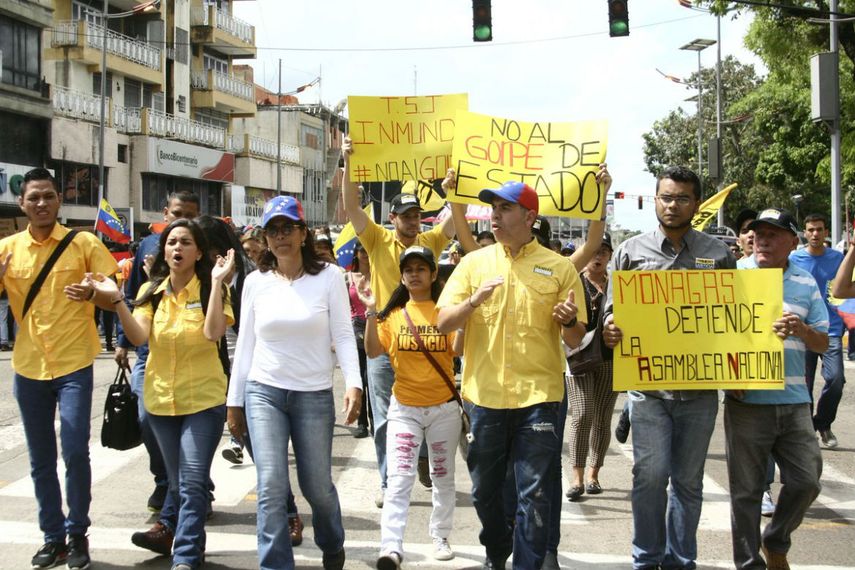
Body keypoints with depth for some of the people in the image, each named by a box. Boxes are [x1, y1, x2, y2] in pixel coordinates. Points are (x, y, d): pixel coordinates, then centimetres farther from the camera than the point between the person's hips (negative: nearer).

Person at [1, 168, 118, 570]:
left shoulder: (84, 243, -2)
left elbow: (114, 301, 1)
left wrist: (92, 295, -21)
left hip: (74, 366, -3)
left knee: (75, 453, -7)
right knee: (40, 460, 10)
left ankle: (77, 534, 10)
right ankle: (52, 536, 22)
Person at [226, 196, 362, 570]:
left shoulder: (329, 277, -3)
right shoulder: (256, 282, 3)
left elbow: (343, 335, -6)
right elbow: (245, 343, 7)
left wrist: (353, 382, -19)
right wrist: (234, 401, 8)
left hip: (314, 395, -1)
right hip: (263, 392, 1)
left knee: (317, 485, 10)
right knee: (271, 487, -8)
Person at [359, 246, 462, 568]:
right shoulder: (394, 312, 2)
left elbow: (458, 349, -14)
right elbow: (373, 351, -6)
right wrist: (370, 311, -15)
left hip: (444, 407, 0)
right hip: (404, 407, 0)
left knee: (443, 477, 13)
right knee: (399, 478, -11)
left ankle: (440, 536, 29)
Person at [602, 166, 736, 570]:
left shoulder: (718, 254, 6)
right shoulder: (631, 251, 5)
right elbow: (613, 310, 7)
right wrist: (611, 330, -16)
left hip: (700, 385, 1)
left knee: (688, 479, 10)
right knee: (650, 473, -6)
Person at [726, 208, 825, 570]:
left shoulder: (806, 284, 10)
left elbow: (822, 344, 10)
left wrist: (803, 330, -12)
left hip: (794, 402, 3)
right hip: (746, 401, -3)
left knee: (806, 481, 4)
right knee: (746, 488, 3)